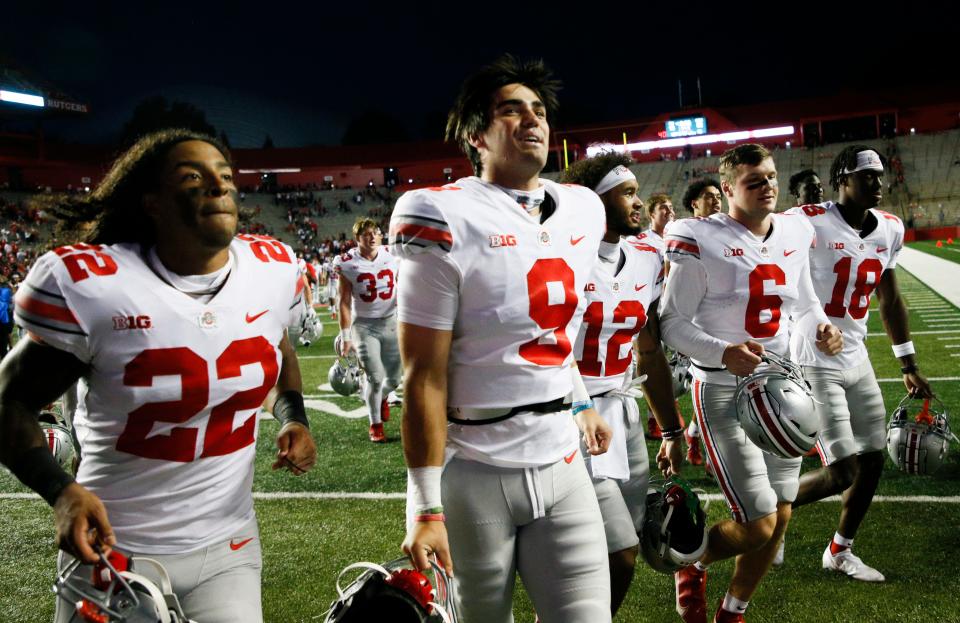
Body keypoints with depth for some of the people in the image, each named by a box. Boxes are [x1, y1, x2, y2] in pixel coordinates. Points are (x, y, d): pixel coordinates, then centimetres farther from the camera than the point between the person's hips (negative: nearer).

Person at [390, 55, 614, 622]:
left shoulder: (583, 214, 6)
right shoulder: (450, 221, -14)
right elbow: (425, 376, -15)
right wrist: (426, 507, -15)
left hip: (562, 464, 5)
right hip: (476, 474, -5)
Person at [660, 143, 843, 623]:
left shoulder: (794, 235, 5)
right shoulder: (701, 242, -14)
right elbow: (672, 322, -11)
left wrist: (821, 330, -4)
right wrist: (723, 353, -27)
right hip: (725, 392, -7)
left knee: (779, 519, 13)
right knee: (758, 525, -8)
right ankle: (692, 563, 26)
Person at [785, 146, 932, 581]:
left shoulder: (890, 229, 7)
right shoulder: (807, 224, -16)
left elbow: (890, 300, 18)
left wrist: (908, 365, 21)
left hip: (856, 360, 8)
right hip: (814, 364, -7)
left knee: (872, 464, 11)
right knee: (843, 474, -9)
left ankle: (840, 552, 31)